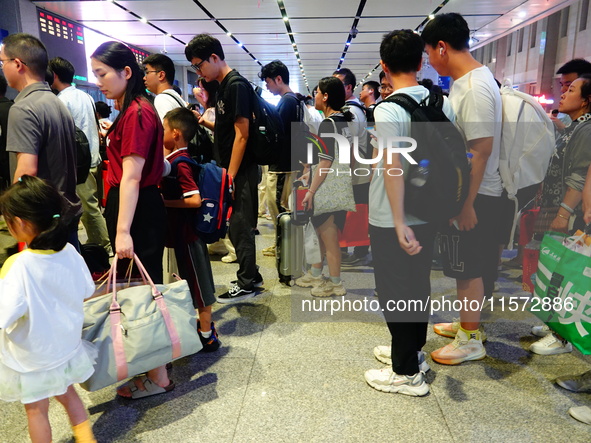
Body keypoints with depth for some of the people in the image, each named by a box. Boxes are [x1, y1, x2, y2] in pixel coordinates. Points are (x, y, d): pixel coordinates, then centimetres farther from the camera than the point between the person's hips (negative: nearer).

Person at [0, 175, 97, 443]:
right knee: (68, 395, 27)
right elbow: (87, 292, 0)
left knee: (36, 411, 19)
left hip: (32, 361, -5)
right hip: (67, 347, 5)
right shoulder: (70, 253, -14)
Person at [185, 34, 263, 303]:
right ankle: (250, 276, 27)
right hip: (230, 169, 9)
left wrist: (230, 176, -20)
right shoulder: (223, 86, 15)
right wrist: (204, 122, 6)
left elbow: (241, 134, -18)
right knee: (237, 225, 14)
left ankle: (246, 284, 11)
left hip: (240, 171, -9)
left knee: (241, 226, -1)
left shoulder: (237, 85, -13)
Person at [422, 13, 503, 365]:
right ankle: (468, 323, 36)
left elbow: (481, 149, -24)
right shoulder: (464, 82, 10)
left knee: (469, 268, 2)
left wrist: (467, 204, -23)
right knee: (468, 266, 19)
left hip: (475, 196, -9)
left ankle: (471, 341, 18)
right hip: (463, 192, 9)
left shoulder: (476, 87, -20)